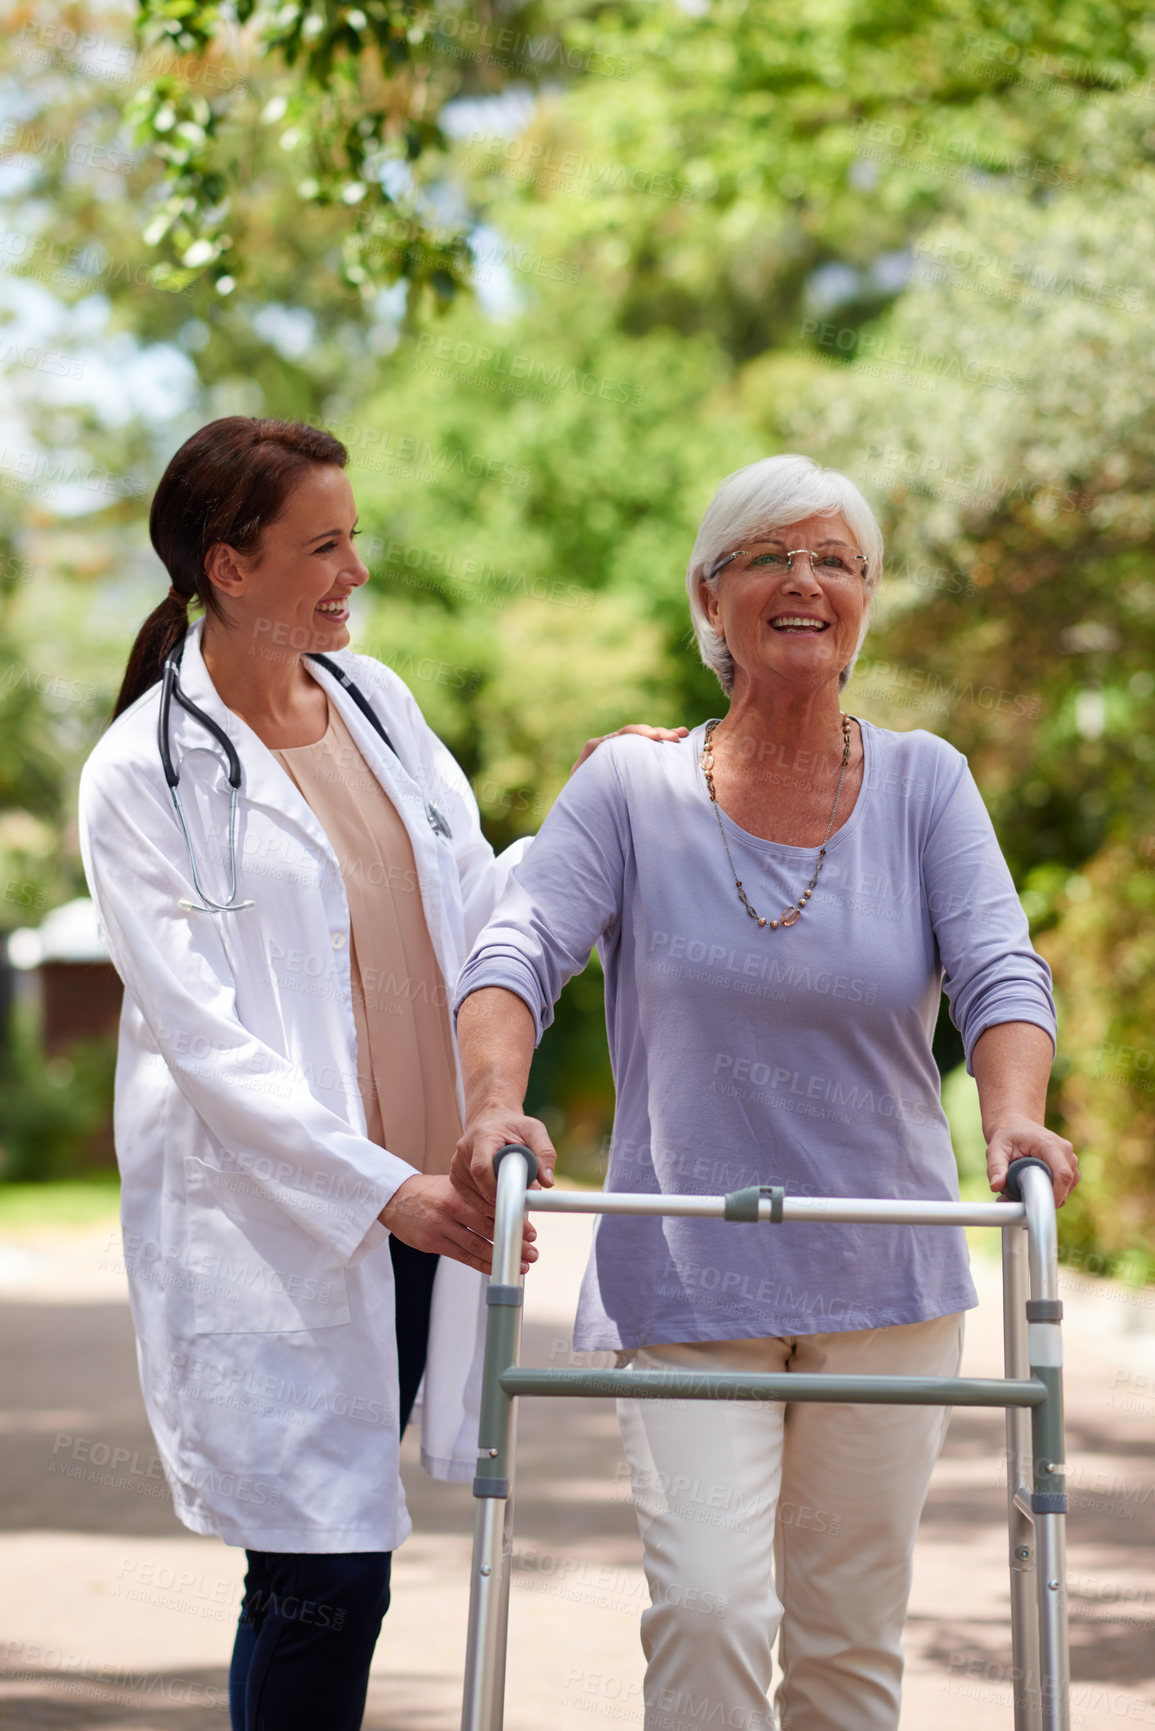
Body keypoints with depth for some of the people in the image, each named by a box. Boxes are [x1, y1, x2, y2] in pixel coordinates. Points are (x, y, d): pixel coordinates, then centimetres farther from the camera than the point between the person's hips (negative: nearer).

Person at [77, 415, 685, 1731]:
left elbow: (480, 909, 17)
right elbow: (203, 1040, -13)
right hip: (267, 1221, -6)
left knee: (323, 1578, 9)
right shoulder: (143, 774, -7)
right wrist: (382, 1189, -20)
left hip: (420, 1200, 6)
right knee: (325, 1581, -9)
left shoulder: (375, 699, 11)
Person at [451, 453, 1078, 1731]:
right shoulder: (630, 787, 0)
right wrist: (498, 1101, -33)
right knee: (706, 1607, -16)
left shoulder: (925, 784, 4)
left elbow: (999, 973, -7)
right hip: (681, 1284, -2)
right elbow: (516, 952, -12)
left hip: (887, 1286, 2)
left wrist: (1015, 1119, -28)